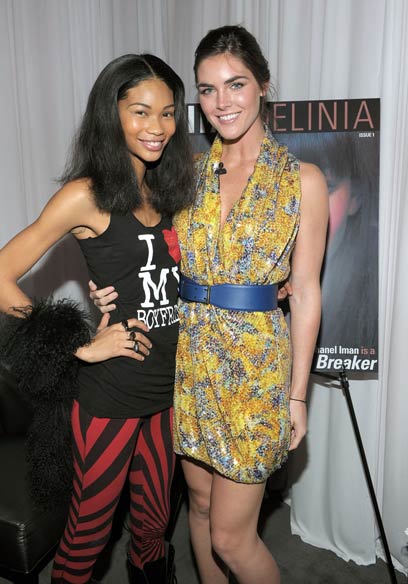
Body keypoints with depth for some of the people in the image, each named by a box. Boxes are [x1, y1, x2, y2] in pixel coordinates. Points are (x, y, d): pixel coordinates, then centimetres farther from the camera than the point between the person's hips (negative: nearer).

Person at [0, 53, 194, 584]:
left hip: (170, 384, 6)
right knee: (89, 527, 14)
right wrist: (83, 345, -13)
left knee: (154, 516, 23)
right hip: (111, 390, -5)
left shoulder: (168, 189, 7)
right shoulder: (87, 195, -12)